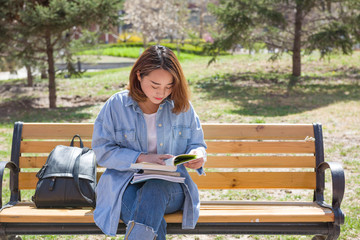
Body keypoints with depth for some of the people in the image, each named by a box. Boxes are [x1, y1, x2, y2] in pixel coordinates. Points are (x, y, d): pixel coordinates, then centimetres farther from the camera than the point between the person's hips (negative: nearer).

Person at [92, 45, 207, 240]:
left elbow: (197, 144, 17)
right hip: (125, 183, -1)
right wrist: (141, 158, -13)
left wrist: (198, 155, -9)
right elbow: (102, 151, 0)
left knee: (155, 190, -38)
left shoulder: (181, 106, 7)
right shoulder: (116, 105, 1)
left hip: (170, 185, 1)